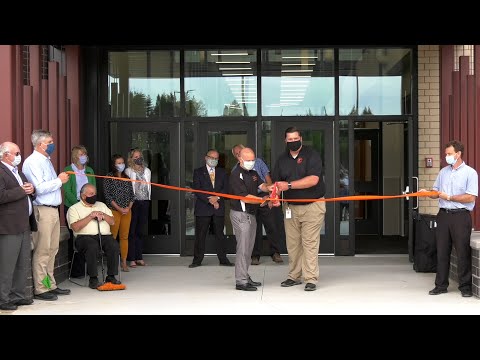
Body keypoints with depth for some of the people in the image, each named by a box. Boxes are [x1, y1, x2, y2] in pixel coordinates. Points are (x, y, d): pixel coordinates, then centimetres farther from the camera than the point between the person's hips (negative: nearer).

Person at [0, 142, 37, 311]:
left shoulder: (18, 172, 20)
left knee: (23, 265, 13)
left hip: (24, 225, 9)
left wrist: (31, 190, 5)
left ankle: (18, 295, 22)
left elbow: (29, 194, 28)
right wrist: (21, 191, -16)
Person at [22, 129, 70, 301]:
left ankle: (50, 285, 21)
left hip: (53, 209, 10)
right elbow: (40, 188, -20)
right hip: (42, 211, -10)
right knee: (42, 251, -6)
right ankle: (40, 289, 0)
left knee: (52, 249, 13)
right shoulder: (32, 162, -12)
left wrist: (60, 180, 10)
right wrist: (59, 180, -12)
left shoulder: (46, 160, 19)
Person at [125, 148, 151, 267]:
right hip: (133, 202, -4)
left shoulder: (147, 171, 14)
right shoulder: (128, 171, -1)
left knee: (140, 231, 9)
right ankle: (131, 258, -1)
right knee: (132, 231, -3)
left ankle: (139, 257, 14)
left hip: (145, 202, 4)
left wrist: (148, 201, 12)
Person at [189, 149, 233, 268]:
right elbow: (196, 190, -5)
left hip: (219, 208, 2)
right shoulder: (198, 172, 5)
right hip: (203, 208, -2)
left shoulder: (222, 172, 14)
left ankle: (223, 259, 11)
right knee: (200, 235, 0)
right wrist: (209, 200, -16)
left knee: (220, 234, 5)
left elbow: (226, 188, 5)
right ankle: (197, 260, 6)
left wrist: (217, 197, -12)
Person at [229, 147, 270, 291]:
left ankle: (245, 277, 22)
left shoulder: (253, 173, 14)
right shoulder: (236, 175, -15)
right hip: (240, 214, -9)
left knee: (249, 247, 14)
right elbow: (245, 197, -21)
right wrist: (262, 200, -19)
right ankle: (241, 281, -5)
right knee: (243, 247, -8)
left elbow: (262, 185, 4)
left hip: (251, 214, 9)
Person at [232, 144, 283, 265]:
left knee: (271, 226, -4)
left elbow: (268, 179, 4)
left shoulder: (258, 162, 7)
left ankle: (275, 253, 5)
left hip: (264, 196, -1)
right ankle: (255, 256, 12)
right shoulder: (235, 170, 9)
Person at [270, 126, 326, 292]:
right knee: (292, 243, 6)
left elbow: (313, 179, -19)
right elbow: (276, 182, 13)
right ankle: (294, 276, 17)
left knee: (310, 243, -8)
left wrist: (289, 185, -22)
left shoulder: (312, 155, -6)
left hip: (312, 205, -5)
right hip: (291, 207, 5)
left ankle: (311, 279, -4)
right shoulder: (282, 159, 11)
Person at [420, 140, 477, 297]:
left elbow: (471, 198, -12)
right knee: (442, 251, 7)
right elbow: (436, 191, 17)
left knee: (463, 252, -1)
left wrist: (449, 197, -12)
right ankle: (441, 285, 16)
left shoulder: (470, 173, -4)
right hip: (443, 214, 5)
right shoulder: (443, 172, 14)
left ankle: (465, 287, 8)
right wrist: (427, 193, -4)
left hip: (461, 215, -5)